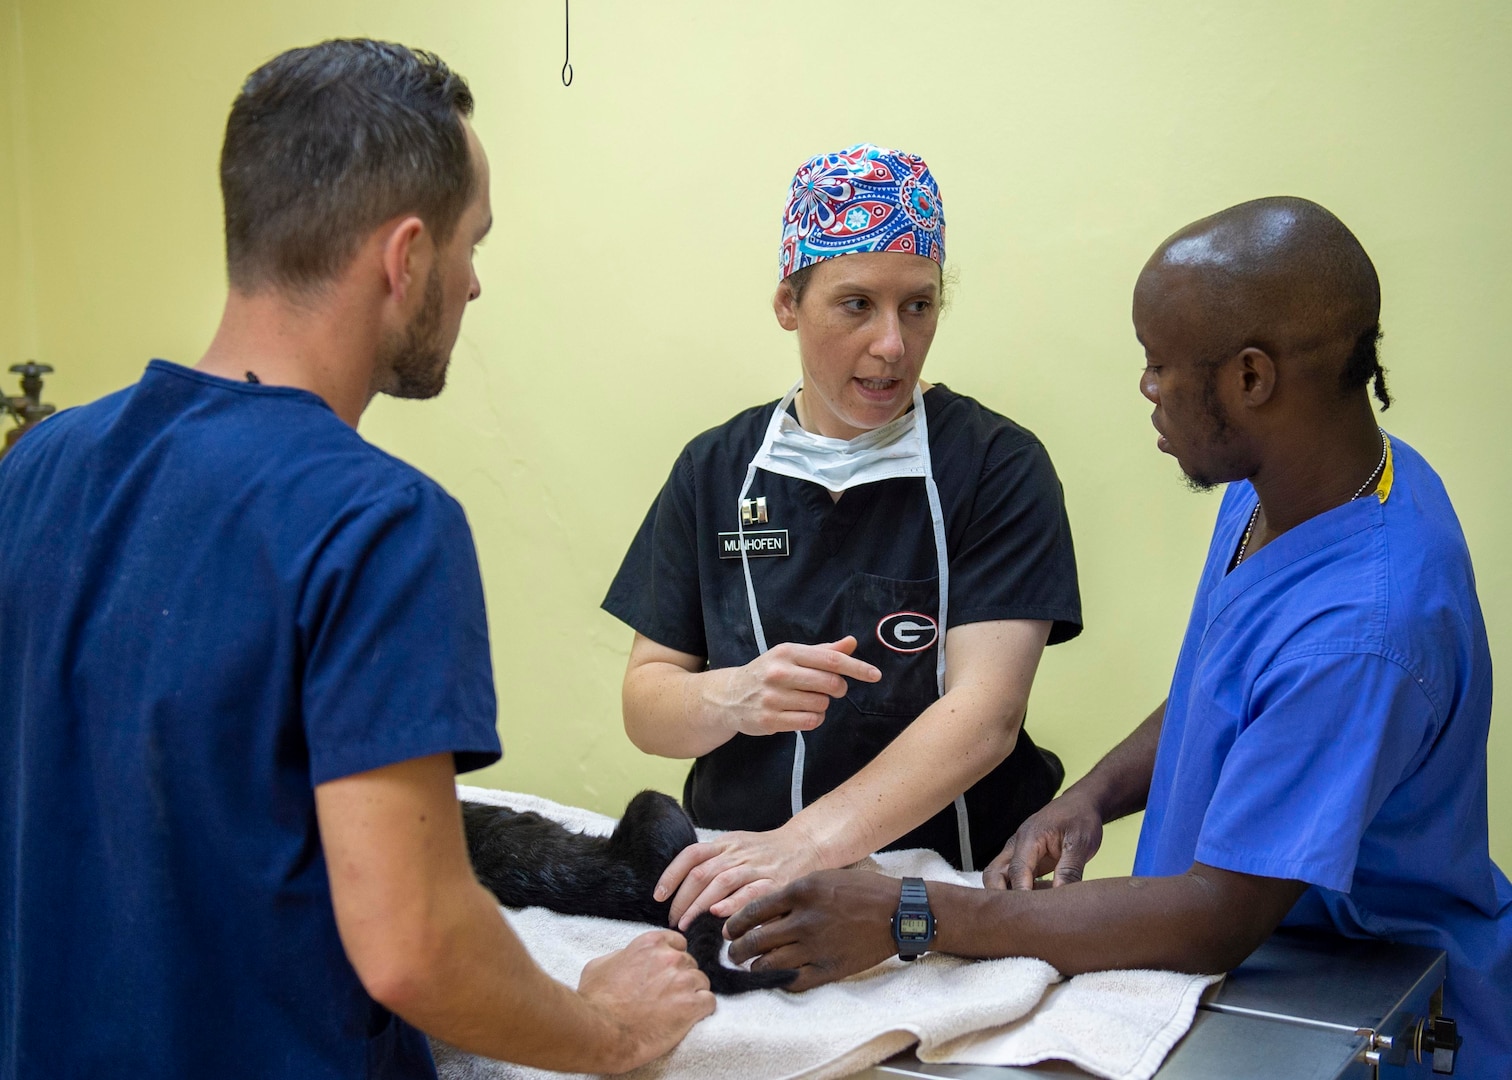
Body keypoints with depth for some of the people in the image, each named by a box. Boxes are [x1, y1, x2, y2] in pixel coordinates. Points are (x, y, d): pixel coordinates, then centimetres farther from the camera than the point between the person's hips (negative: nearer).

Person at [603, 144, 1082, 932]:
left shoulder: (998, 467, -3)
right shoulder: (715, 470, 8)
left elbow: (984, 714, -14)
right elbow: (644, 705, 7)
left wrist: (808, 842, -26)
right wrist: (734, 698, -15)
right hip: (733, 879, 2)